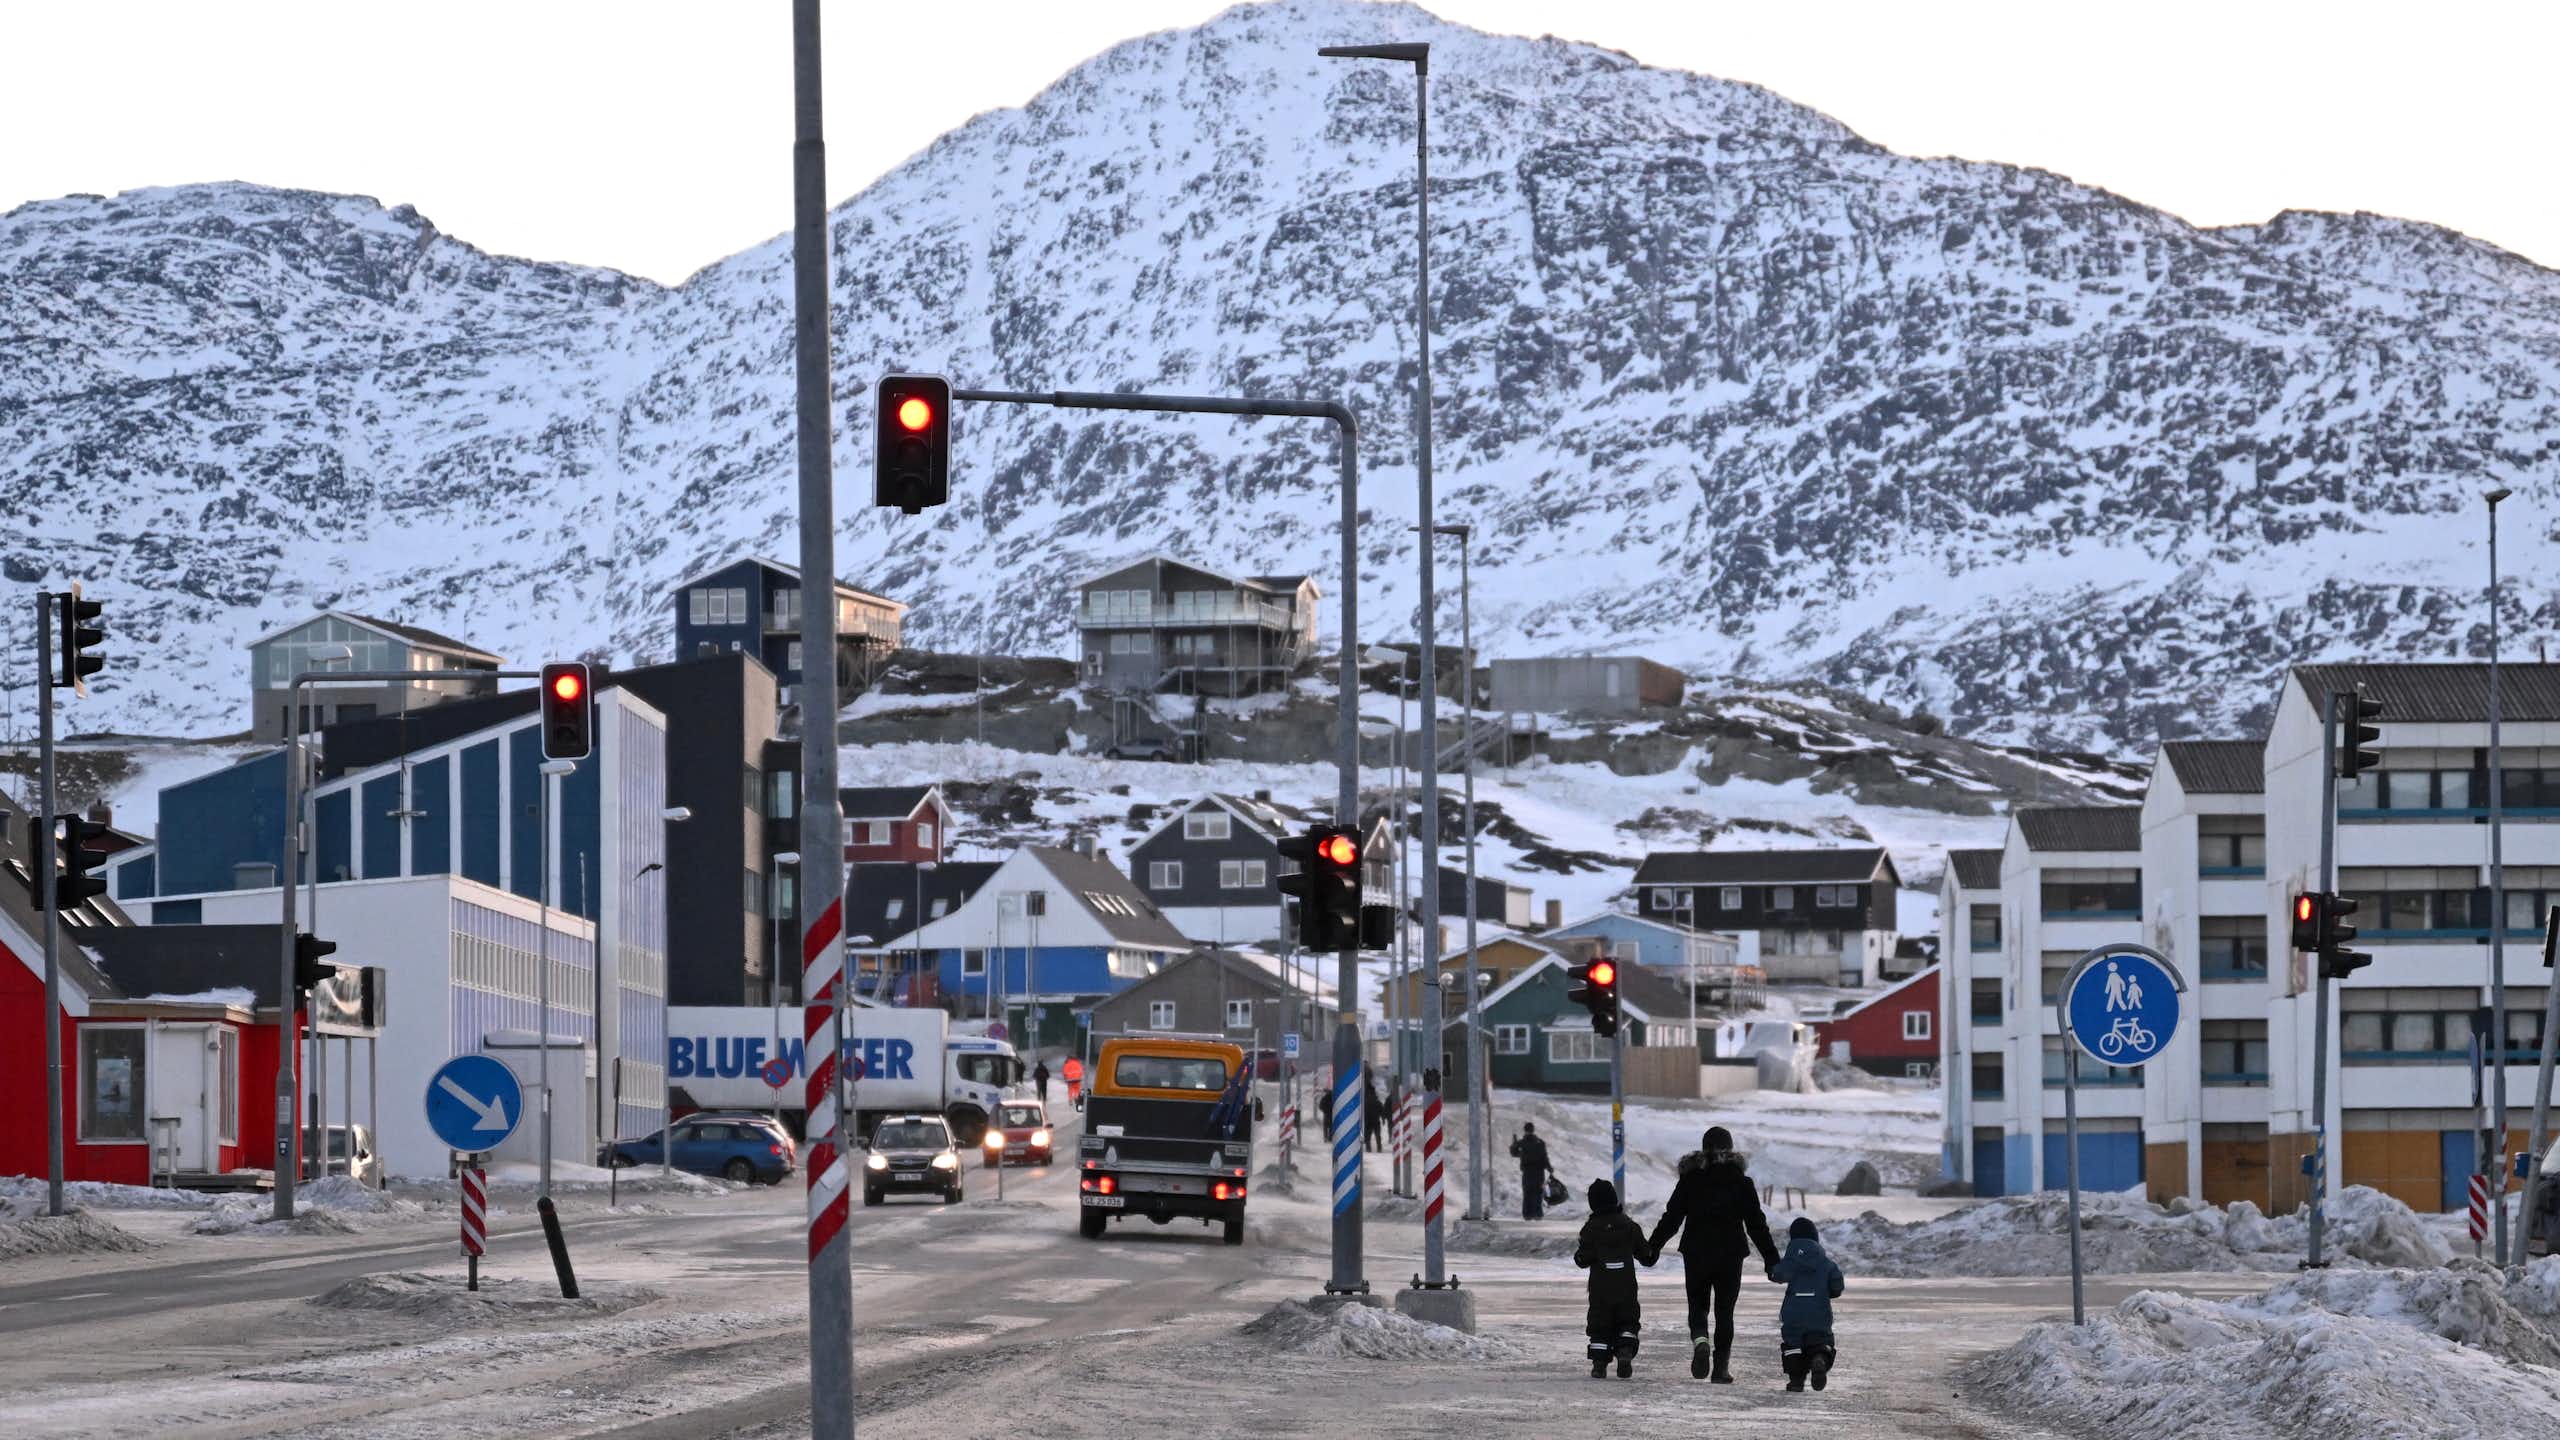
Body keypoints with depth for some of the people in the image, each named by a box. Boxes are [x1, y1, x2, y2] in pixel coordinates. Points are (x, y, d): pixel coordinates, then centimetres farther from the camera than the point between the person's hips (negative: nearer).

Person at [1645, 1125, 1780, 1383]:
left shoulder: (1691, 1178, 0)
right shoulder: (1740, 1180, 0)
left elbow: (1671, 1217, 2)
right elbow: (1756, 1223, 1)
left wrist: (1652, 1247, 11)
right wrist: (1771, 1258, 7)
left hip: (1696, 1253, 0)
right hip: (1730, 1254, 0)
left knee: (1698, 1305, 11)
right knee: (1724, 1309, 9)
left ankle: (1699, 1339, -21)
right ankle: (1721, 1367, 4)